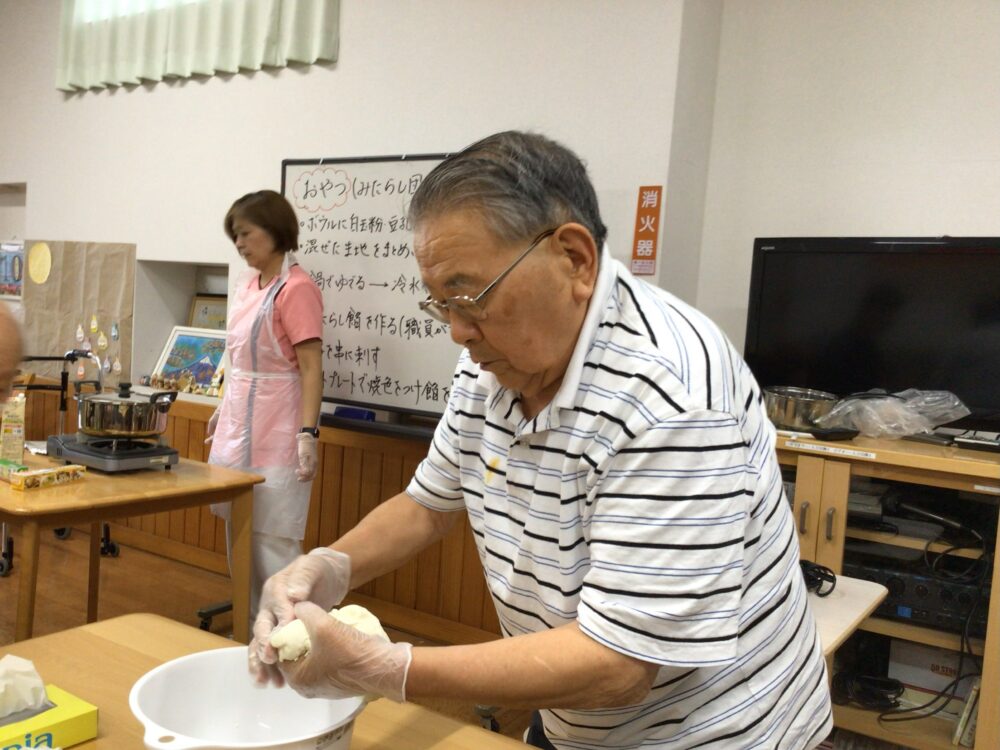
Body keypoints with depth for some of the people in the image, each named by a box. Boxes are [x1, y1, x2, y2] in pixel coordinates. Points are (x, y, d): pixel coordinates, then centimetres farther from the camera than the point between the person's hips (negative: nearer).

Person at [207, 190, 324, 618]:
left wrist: (308, 433, -25)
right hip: (236, 428, 9)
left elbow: (311, 369, -17)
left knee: (272, 543, -5)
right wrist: (223, 411, 25)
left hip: (274, 438, -9)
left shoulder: (295, 289, -14)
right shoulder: (247, 283, 11)